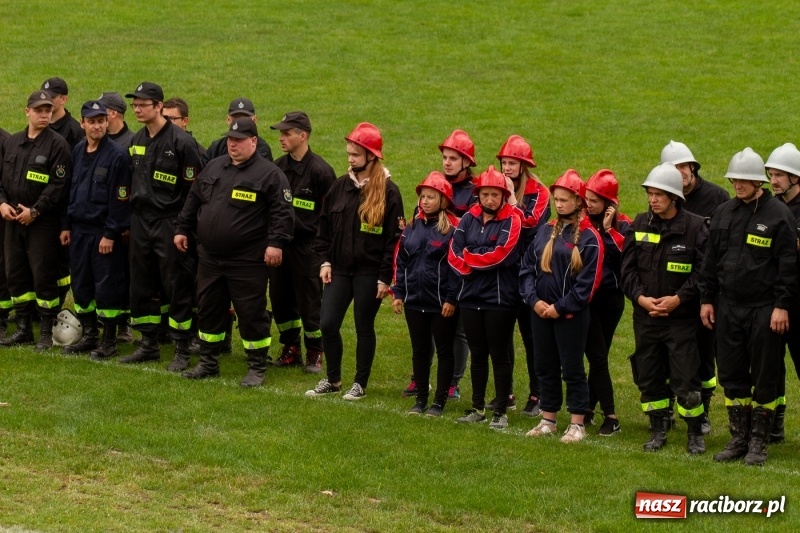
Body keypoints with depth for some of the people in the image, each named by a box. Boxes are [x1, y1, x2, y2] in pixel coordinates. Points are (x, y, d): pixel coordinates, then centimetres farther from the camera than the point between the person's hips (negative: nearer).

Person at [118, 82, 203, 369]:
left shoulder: (181, 141, -11)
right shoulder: (137, 141, 10)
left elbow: (194, 187, -10)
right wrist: (131, 220, 15)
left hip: (170, 223, -7)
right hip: (140, 221, 7)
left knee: (177, 287, -2)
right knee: (141, 286, 11)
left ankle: (182, 350, 3)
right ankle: (148, 344, 22)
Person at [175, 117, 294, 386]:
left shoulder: (269, 174, -8)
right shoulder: (213, 167, 11)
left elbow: (282, 212, -13)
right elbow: (193, 201, 21)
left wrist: (276, 243, -21)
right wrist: (182, 229, 18)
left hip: (247, 261, -6)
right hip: (210, 258, 6)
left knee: (251, 314, 0)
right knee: (208, 310, 14)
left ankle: (257, 368, 10)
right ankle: (208, 363, 26)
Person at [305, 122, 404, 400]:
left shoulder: (387, 191, -8)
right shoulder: (340, 186, 7)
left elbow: (395, 237, -8)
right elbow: (324, 226, 13)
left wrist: (386, 276, -11)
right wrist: (325, 260, 4)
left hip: (369, 272, -5)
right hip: (339, 269, 5)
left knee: (364, 327, 5)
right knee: (327, 324, 0)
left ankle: (360, 384, 17)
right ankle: (332, 379, 17)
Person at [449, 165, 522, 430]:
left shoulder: (511, 221, -6)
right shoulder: (469, 219, 8)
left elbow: (501, 255, -17)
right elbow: (454, 252, 0)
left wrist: (468, 257, -6)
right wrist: (477, 266, -15)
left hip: (500, 297, -5)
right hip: (471, 296, 5)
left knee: (499, 355, 1)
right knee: (478, 354, 13)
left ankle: (501, 411, 6)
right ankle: (478, 408, 21)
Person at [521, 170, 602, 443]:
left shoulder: (588, 238, -8)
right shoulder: (545, 233, 10)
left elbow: (588, 281, -12)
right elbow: (527, 268, 9)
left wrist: (560, 307, -14)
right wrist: (534, 299, -6)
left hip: (570, 315, -6)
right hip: (540, 312, 6)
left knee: (572, 369, -1)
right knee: (545, 367, 12)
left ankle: (577, 425, 5)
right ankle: (548, 419, 21)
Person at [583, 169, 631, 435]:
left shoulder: (622, 226, 1)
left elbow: (626, 254, -16)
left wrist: (608, 229, -14)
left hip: (611, 298, 1)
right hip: (586, 299, -1)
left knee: (599, 357, 10)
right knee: (598, 357, -5)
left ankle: (588, 408, 19)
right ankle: (610, 416, -2)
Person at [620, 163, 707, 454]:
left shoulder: (695, 227, -7)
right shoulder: (640, 225, 6)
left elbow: (703, 271, -8)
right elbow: (627, 268, 6)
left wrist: (679, 298, -17)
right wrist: (640, 297, -9)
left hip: (682, 317, -4)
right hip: (645, 316, 4)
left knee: (685, 380, -5)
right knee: (648, 377, 10)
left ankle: (695, 434, 9)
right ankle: (658, 430, 23)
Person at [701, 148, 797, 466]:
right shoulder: (724, 214, 9)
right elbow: (711, 261, 15)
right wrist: (707, 299, 10)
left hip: (764, 309, -5)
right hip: (728, 307, 5)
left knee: (764, 378, 1)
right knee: (732, 376, 8)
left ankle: (758, 442, 9)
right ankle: (738, 439, 17)